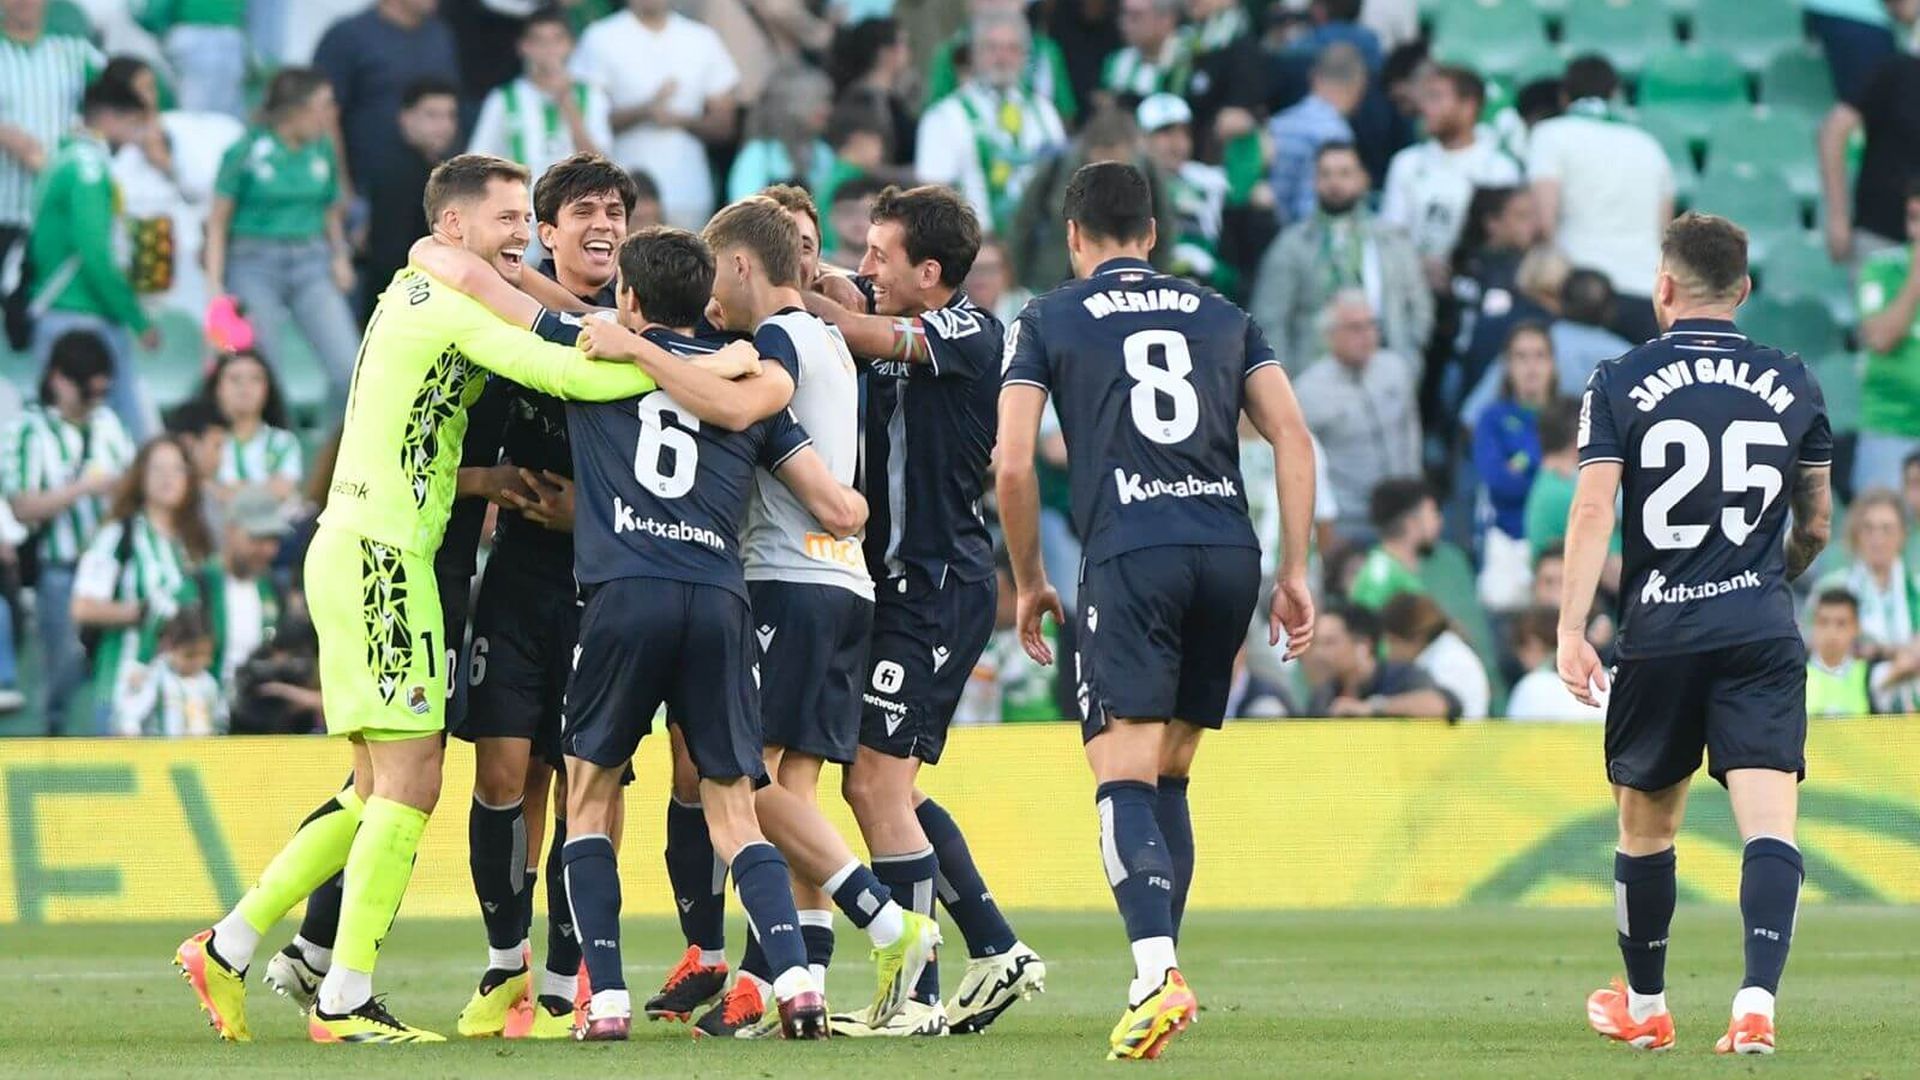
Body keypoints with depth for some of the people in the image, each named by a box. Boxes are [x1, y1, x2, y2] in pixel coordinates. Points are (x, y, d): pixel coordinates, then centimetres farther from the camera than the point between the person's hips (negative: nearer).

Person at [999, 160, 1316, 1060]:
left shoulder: (1047, 321, 10)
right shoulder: (1221, 316, 19)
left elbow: (1014, 464, 1)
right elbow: (1292, 437, 9)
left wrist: (1029, 582, 13)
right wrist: (1295, 571, 11)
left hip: (1130, 556, -4)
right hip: (1229, 552, 4)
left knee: (1124, 776, -9)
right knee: (1169, 774, 16)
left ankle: (1157, 974, -28)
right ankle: (1160, 970, 13)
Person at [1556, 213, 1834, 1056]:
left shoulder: (1621, 383, 1)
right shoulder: (1792, 384, 8)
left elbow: (1593, 508, -10)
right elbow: (1817, 526, 16)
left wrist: (1571, 630, -14)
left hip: (1659, 634, 0)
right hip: (1762, 633, 0)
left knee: (1645, 828, 16)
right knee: (1769, 826, -8)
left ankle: (1643, 1006, 29)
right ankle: (1756, 1003, -25)